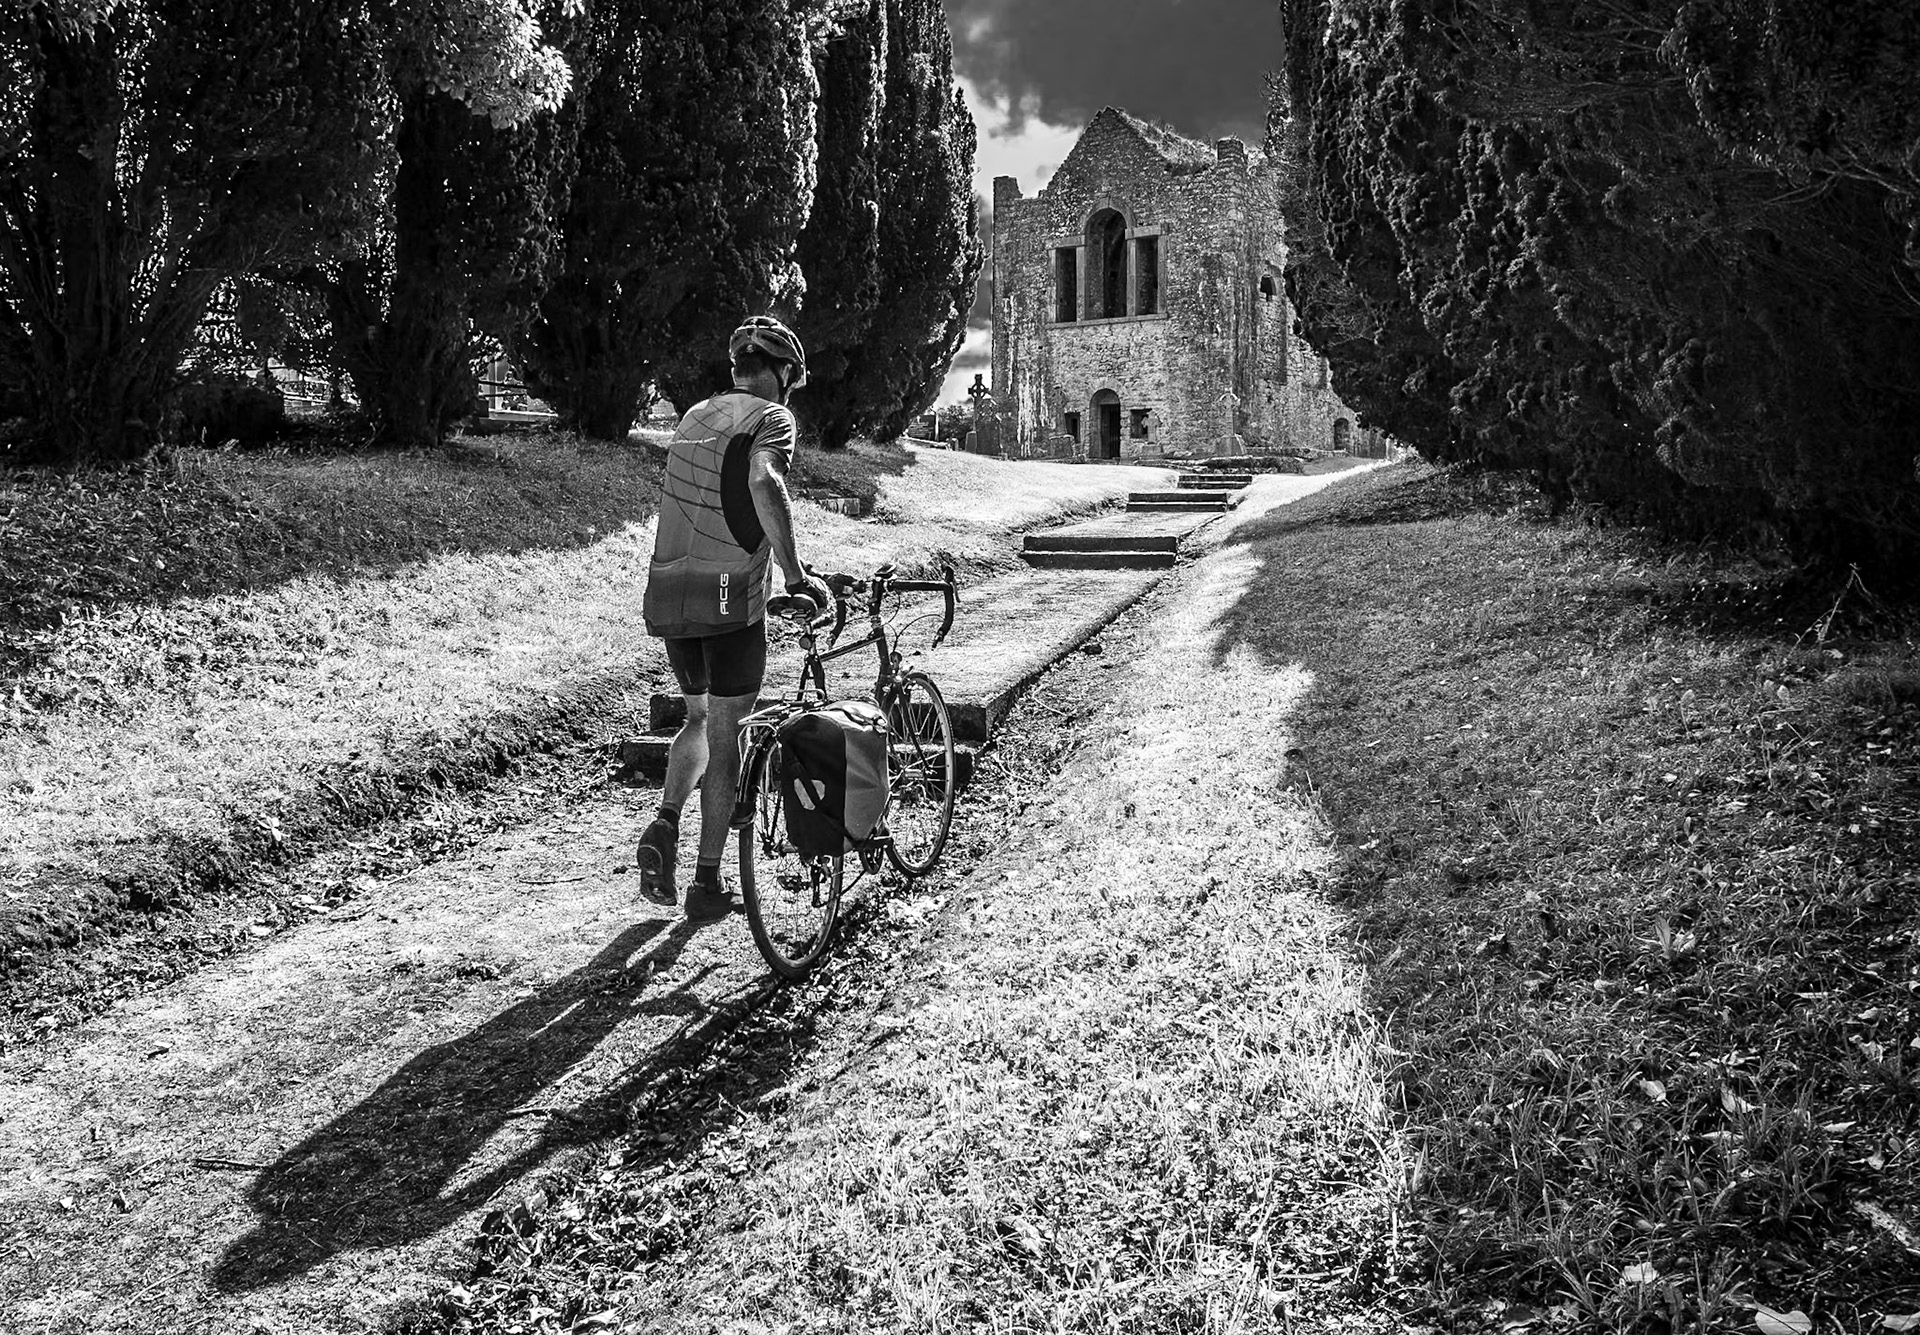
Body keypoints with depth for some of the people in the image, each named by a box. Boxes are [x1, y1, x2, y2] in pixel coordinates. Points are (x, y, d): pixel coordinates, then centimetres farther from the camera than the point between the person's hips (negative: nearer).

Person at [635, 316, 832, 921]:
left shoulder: (696, 414, 17)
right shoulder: (771, 417, -4)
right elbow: (764, 483, -27)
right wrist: (796, 575, -23)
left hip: (668, 592, 6)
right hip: (729, 595, -6)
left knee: (699, 717, 24)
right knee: (725, 735, 5)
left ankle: (665, 822, 3)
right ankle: (708, 883, 10)